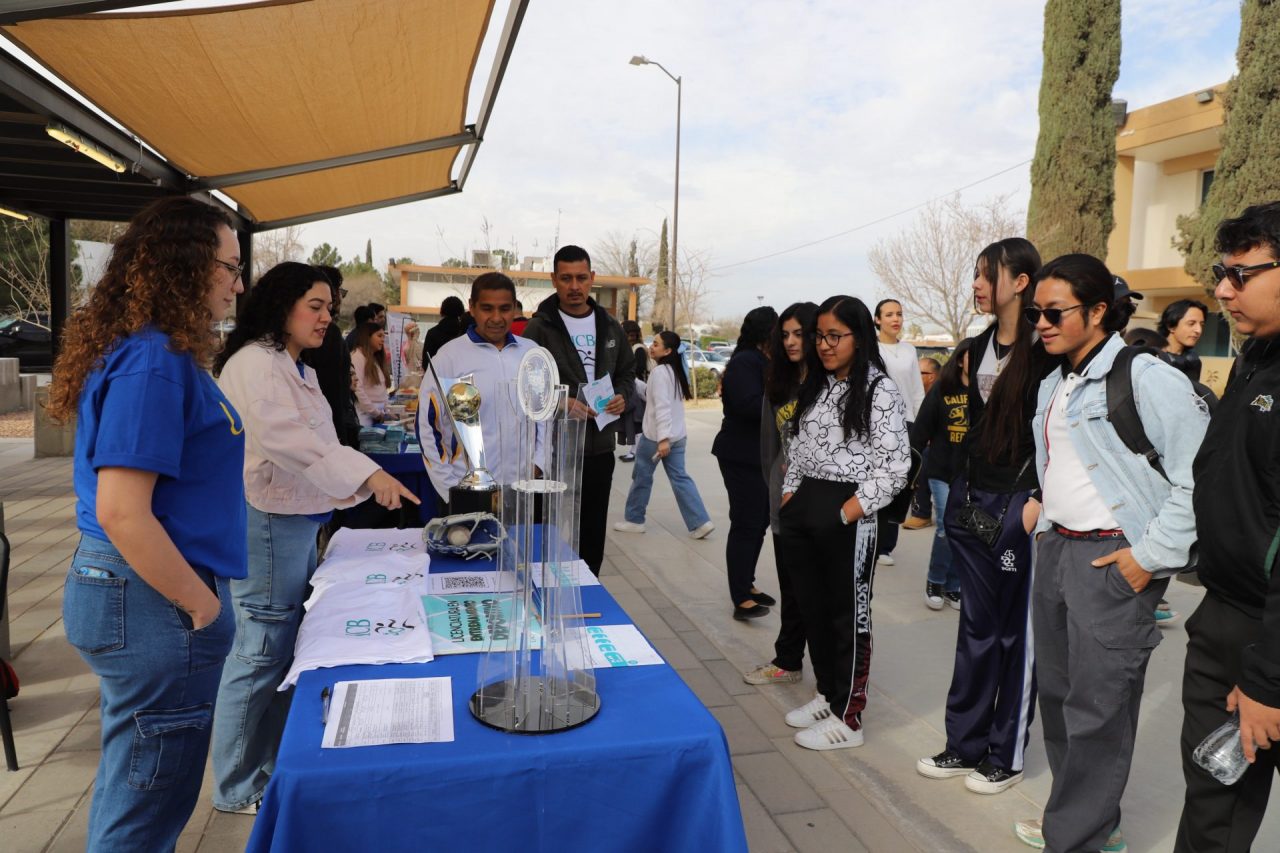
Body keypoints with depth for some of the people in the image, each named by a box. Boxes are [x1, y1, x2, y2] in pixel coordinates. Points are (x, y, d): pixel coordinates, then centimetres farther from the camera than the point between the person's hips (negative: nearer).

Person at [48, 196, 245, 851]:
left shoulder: (150, 353, 10)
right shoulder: (155, 364, -20)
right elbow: (121, 513, -25)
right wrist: (203, 604, -15)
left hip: (123, 594, 10)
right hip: (154, 605, -10)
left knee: (130, 792, 24)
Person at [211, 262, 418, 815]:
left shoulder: (297, 368, 17)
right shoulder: (255, 364, -16)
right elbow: (287, 439, -28)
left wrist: (344, 486, 14)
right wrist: (366, 474, -33)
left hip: (299, 520, 10)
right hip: (266, 522, -10)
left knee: (288, 646, 17)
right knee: (261, 654, -1)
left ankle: (272, 765, 31)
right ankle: (239, 789, 15)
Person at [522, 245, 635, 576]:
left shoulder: (610, 326, 11)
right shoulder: (539, 328, -6)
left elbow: (627, 372, 20)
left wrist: (622, 396, -1)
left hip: (600, 448, 5)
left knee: (593, 534, 14)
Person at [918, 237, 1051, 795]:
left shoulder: (1045, 349, -11)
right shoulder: (980, 347, 11)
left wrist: (1038, 500, -19)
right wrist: (959, 490, 13)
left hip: (1019, 503, -7)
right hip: (972, 499, 7)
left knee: (1016, 633, 7)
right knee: (976, 627, 14)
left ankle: (1005, 756, 21)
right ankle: (965, 745, 26)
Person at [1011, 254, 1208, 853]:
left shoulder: (1146, 377, -14)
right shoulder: (1054, 384, 13)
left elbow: (1200, 476, -17)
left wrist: (1152, 555, -17)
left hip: (1114, 558, -9)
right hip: (1056, 548, 9)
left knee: (1097, 708, 1)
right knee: (1057, 690, 16)